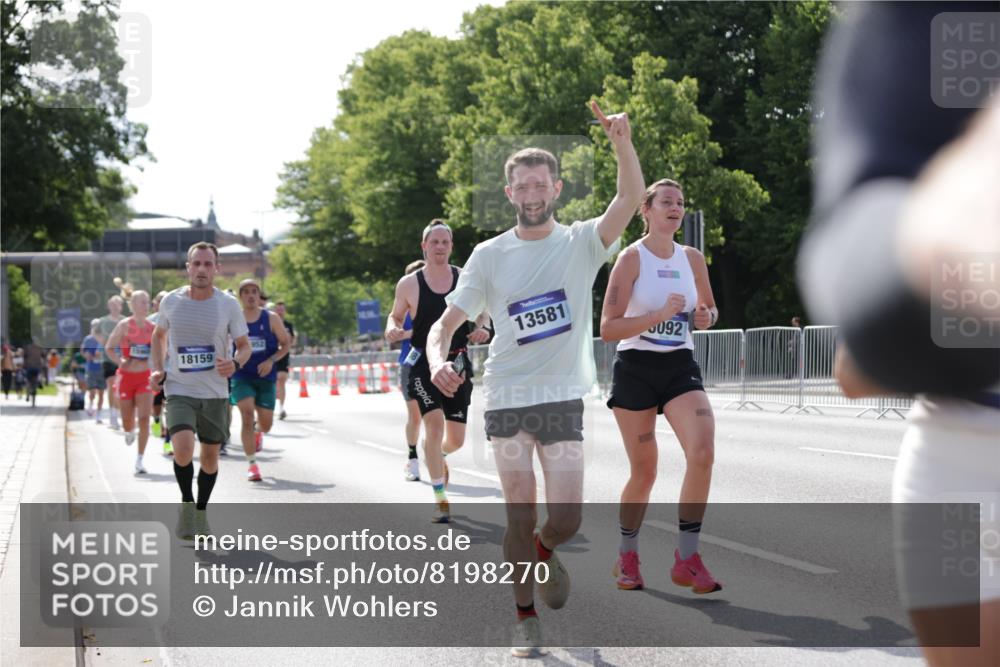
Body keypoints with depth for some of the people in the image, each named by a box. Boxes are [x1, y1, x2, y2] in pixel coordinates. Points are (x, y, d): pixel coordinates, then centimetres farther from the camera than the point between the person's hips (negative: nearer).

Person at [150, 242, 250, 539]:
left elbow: (244, 345, 4)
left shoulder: (229, 305, -4)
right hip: (179, 391, -1)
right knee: (183, 449, -22)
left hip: (215, 392, 1)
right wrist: (158, 370, 4)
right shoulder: (171, 301, -1)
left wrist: (235, 364, -18)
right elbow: (159, 334, 17)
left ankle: (201, 510, 32)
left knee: (210, 456, 10)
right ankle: (186, 501, 2)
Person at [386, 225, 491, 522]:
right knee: (434, 424, -19)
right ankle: (440, 498, -9)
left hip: (457, 362, 2)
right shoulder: (409, 284, -3)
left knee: (456, 438, 5)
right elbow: (395, 315, 10)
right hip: (424, 362, -2)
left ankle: (438, 455, 45)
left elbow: (483, 310, 13)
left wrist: (482, 327, -8)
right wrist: (392, 329, -13)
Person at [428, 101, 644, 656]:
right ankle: (526, 617, 18)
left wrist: (622, 143, -34)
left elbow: (631, 200, -17)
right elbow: (446, 322, 1)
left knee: (567, 519, -3)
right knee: (521, 516, 1)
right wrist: (438, 360, -22)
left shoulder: (582, 243, 0)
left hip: (564, 400, 0)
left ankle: (544, 553, 33)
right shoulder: (489, 255, 2)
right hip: (506, 400, 0)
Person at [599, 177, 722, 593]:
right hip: (636, 368, -3)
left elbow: (709, 308, 23)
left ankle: (686, 559, -12)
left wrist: (705, 317, -1)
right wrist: (660, 314, -24)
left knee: (702, 452, -19)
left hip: (680, 368, 3)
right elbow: (607, 328, -13)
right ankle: (627, 557, 26)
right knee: (644, 472, 2)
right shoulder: (631, 258, -7)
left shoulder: (692, 258, 6)